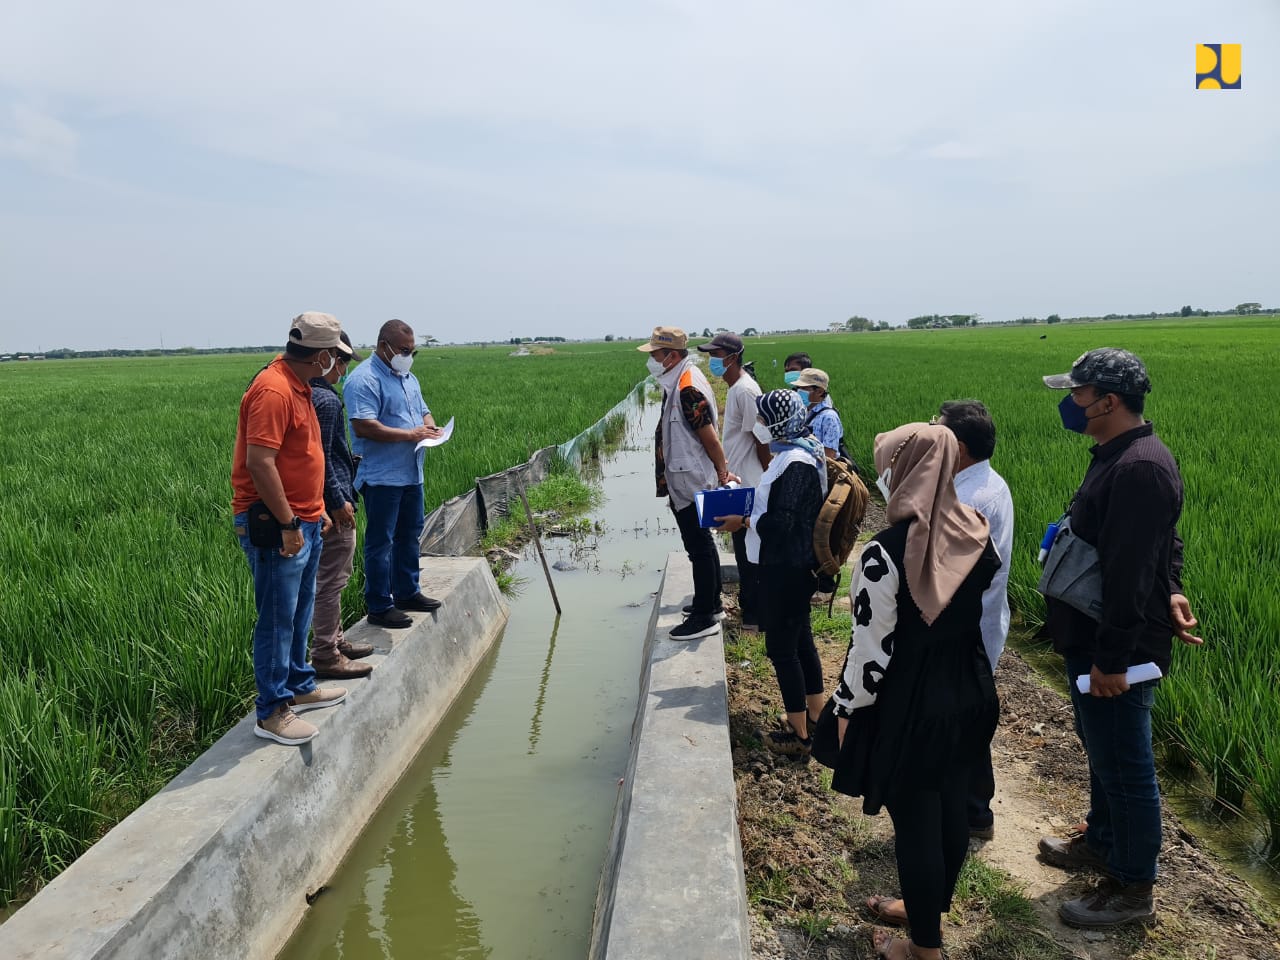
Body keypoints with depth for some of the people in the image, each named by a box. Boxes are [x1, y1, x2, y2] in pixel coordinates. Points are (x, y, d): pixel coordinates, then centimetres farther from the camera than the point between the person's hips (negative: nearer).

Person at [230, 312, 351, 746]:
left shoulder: (297, 386, 13)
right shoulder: (273, 390, -20)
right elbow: (259, 463, -25)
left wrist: (315, 510, 21)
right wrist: (288, 524, -22)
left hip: (303, 521, 10)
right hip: (276, 526, -10)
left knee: (300, 611, 20)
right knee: (277, 619, -2)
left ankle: (299, 686, 35)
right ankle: (272, 712, 9)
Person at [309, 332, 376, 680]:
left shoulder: (306, 393, 10)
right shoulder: (327, 400, -19)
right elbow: (321, 457, -22)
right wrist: (338, 501, -18)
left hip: (319, 502, 10)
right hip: (332, 505, -10)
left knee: (331, 578, 20)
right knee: (331, 580, -2)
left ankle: (334, 640, 33)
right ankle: (325, 656, 7)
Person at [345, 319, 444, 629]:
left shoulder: (408, 377, 16)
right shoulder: (364, 379, -15)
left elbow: (423, 410, 26)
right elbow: (363, 426, -24)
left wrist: (430, 426, 2)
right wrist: (410, 434, -23)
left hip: (411, 473, 9)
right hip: (381, 476, -9)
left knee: (410, 534, 18)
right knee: (381, 541, -2)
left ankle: (407, 592, 32)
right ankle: (379, 607, 6)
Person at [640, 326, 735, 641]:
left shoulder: (688, 388, -22)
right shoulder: (679, 382, 10)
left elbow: (710, 437, -19)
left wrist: (722, 473, -9)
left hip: (691, 484, -10)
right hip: (687, 482, 10)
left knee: (699, 547, -2)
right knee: (701, 544, 19)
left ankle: (704, 617, 7)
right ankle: (711, 603, 32)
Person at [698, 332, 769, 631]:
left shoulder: (745, 390, -18)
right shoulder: (735, 388, 13)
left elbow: (761, 439, -19)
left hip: (748, 486, -10)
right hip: (739, 483, 10)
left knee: (750, 551, -2)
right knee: (743, 548, 19)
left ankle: (755, 615, 7)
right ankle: (748, 604, 32)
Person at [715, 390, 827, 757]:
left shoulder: (795, 462, -22)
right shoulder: (801, 452, 9)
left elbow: (780, 521, -25)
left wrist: (743, 522, -12)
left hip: (785, 568, -10)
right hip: (795, 564, 10)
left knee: (782, 647, 1)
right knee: (800, 640, 20)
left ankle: (799, 735, 13)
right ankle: (816, 720, 34)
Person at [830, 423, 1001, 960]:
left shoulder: (885, 554, -26)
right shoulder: (978, 535, -7)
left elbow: (872, 649, -20)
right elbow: (986, 615, 6)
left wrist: (847, 709, -7)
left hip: (908, 708, -6)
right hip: (967, 695, 7)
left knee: (915, 824, 11)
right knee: (950, 810, 23)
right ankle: (930, 908, 46)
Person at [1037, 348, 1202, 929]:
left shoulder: (1139, 468, -24)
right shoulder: (1119, 456, 8)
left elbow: (1129, 572, -26)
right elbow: (1159, 545, 18)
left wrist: (1111, 659, -23)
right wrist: (1170, 590, 4)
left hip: (1116, 651, -10)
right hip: (1094, 642, 10)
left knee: (1124, 767, 5)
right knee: (1102, 751, 25)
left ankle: (1134, 890, 22)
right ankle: (1102, 843, 44)